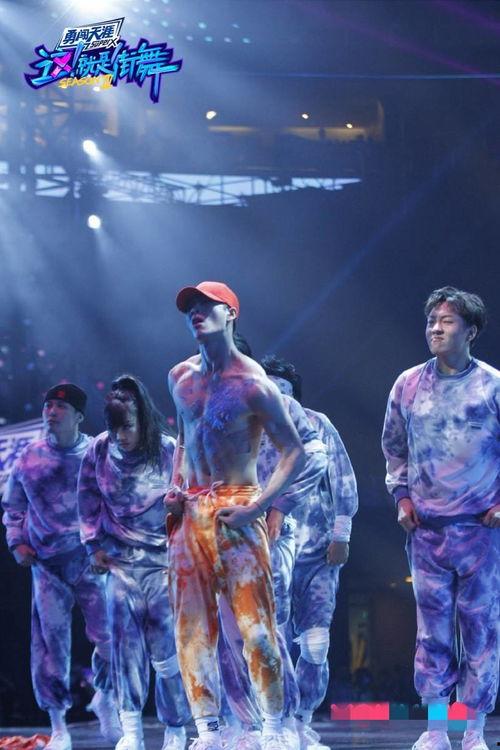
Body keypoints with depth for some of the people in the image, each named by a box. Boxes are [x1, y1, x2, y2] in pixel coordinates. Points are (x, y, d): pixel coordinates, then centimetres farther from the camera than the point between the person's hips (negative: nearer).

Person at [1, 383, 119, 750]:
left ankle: (105, 698, 26)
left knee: (109, 634, -3)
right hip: (48, 563, 1)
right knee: (51, 641, -1)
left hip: (93, 558, -1)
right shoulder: (29, 457, 4)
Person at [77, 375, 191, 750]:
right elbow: (88, 500, 12)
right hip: (121, 561, 2)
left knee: (165, 647, -3)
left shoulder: (169, 451, -10)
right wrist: (94, 545, 9)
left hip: (164, 561, -2)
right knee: (125, 643, -4)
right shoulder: (100, 450, -2)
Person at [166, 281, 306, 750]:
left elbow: (295, 453, -7)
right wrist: (176, 488, 10)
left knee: (255, 624, -8)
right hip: (189, 513, 6)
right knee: (192, 626, 2)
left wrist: (256, 506, -16)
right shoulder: (180, 377, 11)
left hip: (235, 510, -6)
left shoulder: (252, 384, -8)